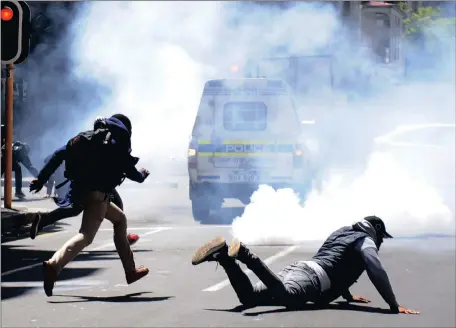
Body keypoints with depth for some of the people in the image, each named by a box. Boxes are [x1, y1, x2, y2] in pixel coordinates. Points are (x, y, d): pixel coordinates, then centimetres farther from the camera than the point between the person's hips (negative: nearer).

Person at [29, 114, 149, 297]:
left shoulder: (88, 137, 18)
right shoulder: (119, 144, 1)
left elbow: (60, 153, 9)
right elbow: (130, 171, 3)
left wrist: (42, 178, 9)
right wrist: (142, 175, 27)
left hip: (80, 191, 8)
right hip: (97, 194, -8)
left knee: (119, 218, 27)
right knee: (86, 236, -19)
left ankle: (130, 270, 29)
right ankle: (54, 265, -46)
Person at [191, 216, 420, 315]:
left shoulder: (342, 232, 37)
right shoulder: (365, 241, 10)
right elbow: (377, 272, -7)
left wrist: (348, 295, 61)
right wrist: (394, 306, -7)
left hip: (298, 268, 9)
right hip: (313, 279, -9)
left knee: (249, 296, -3)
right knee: (285, 295, -39)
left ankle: (223, 255, -18)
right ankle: (246, 255, -47)